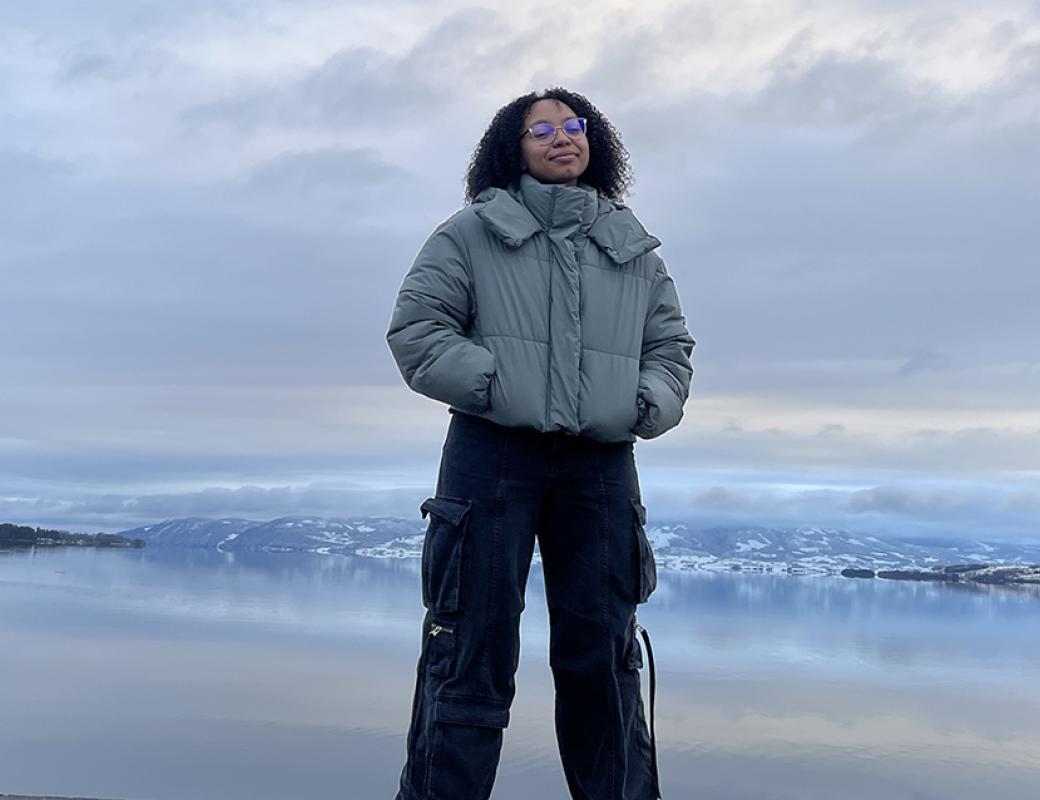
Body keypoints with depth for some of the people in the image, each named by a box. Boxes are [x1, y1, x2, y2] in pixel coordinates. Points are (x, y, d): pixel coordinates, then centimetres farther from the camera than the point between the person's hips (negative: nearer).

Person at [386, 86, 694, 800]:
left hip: (601, 465, 4)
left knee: (604, 653, 8)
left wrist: (648, 404, -1)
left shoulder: (633, 247, 18)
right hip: (492, 453, -3)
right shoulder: (473, 233, 7)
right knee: (475, 647, -4)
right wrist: (496, 385, -12)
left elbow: (671, 344, 19)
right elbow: (415, 327, 0)